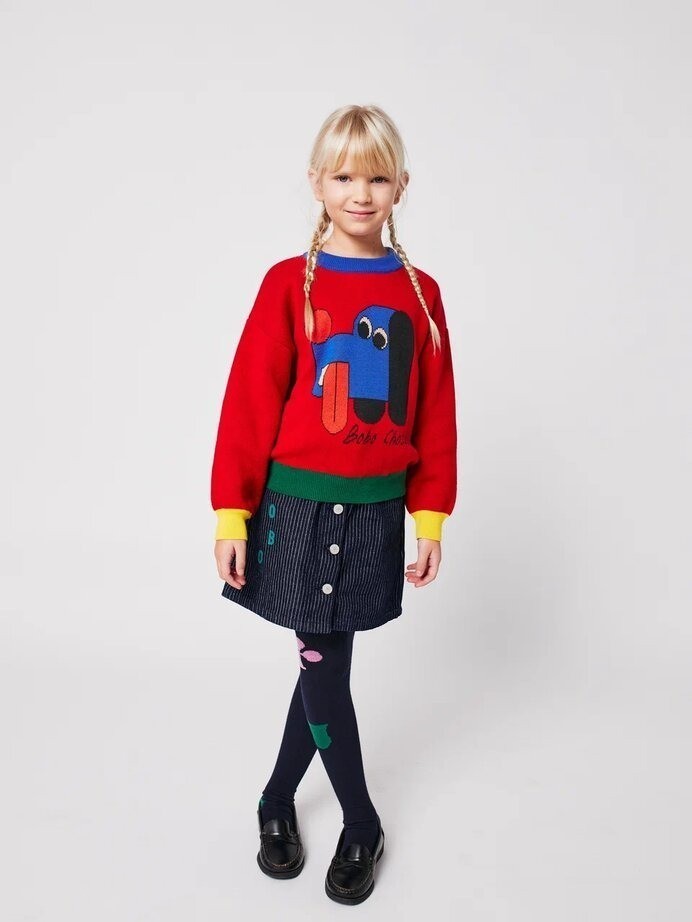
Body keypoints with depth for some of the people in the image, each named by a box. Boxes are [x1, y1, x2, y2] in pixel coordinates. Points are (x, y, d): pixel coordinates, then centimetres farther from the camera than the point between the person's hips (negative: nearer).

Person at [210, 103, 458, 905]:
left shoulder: (420, 294, 2)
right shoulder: (289, 284, -5)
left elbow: (435, 418, 4)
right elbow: (249, 404, -6)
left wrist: (431, 517, 3)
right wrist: (232, 514, -7)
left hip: (374, 511, 2)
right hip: (297, 505, -2)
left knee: (324, 662, 12)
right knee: (322, 665, 6)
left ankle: (278, 799, 37)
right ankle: (361, 824, 28)